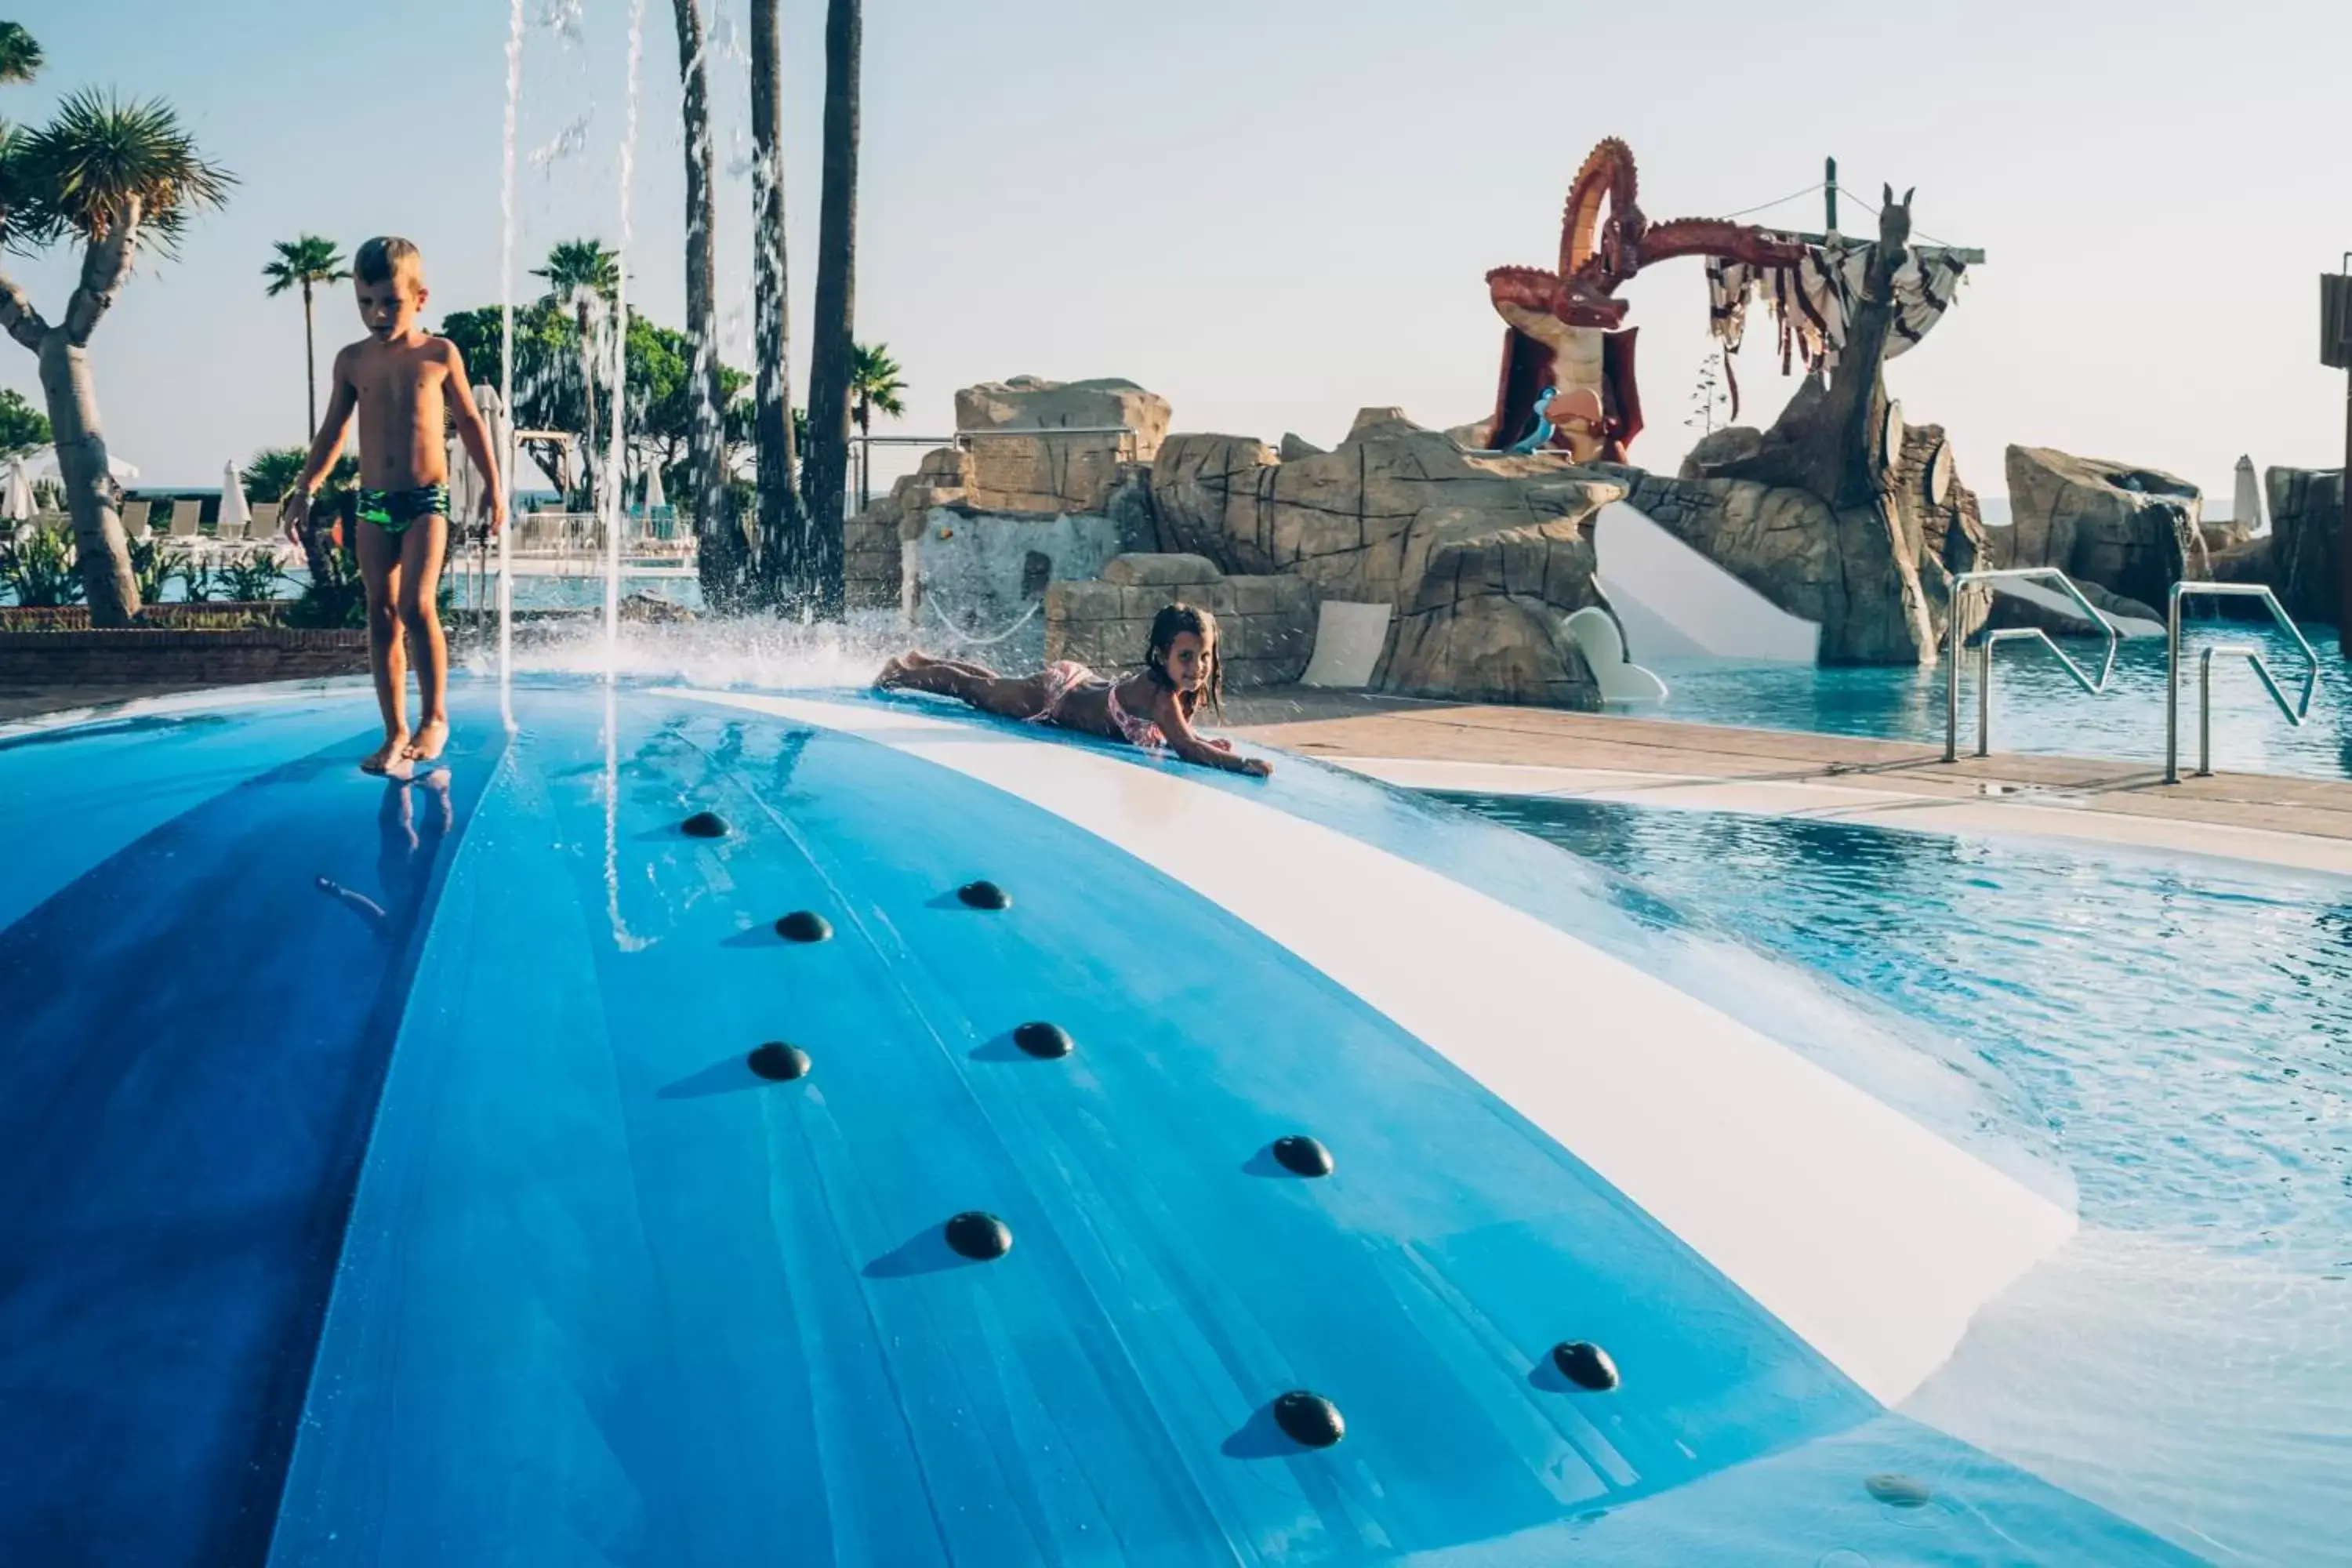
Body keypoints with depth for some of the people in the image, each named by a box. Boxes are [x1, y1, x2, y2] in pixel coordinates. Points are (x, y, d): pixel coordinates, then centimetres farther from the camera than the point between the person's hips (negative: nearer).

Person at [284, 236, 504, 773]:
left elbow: (470, 421, 9)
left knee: (417, 607, -17)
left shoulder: (439, 354, 0)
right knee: (381, 617, 2)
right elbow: (333, 431, 14)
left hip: (426, 499, -3)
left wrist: (493, 486, 9)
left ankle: (435, 718, -1)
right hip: (371, 503, 3)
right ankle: (395, 733, 8)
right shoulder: (352, 360, 6)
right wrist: (305, 491, 12)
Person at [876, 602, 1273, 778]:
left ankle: (920, 662, 56)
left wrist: (1207, 743, -19)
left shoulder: (1192, 687, -17)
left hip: (1079, 680, 8)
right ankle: (903, 673, 43)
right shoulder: (1159, 692, -41)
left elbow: (1179, 730, 1)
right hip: (1052, 697, -8)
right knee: (980, 691, 18)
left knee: (996, 684, 32)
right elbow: (1184, 747, -51)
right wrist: (1242, 763, -60)